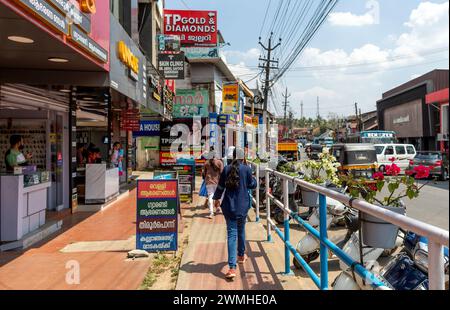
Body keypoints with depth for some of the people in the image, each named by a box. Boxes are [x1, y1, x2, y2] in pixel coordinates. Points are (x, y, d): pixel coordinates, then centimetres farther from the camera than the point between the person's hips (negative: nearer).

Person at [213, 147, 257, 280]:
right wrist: (254, 179, 25)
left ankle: (232, 268, -11)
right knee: (241, 230, 22)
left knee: (231, 234, -3)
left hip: (229, 205, 0)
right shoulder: (246, 169, -6)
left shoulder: (227, 169, -2)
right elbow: (252, 185, 3)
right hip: (242, 205, 0)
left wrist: (217, 198, 22)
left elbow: (220, 186, 6)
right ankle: (241, 255, 42)